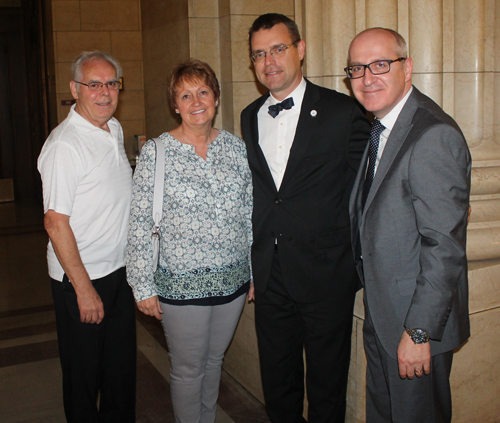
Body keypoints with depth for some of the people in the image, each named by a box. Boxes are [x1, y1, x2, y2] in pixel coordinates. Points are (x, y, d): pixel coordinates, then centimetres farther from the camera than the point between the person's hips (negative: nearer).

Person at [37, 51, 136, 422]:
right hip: (82, 278, -7)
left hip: (120, 269, 8)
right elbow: (55, 221, -20)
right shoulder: (64, 145, -19)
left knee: (122, 367, 19)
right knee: (84, 375, 10)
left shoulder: (115, 129, 7)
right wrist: (84, 288, -19)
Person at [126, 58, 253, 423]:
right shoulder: (156, 152, -9)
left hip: (232, 280, 4)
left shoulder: (236, 147, 2)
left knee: (214, 361, 20)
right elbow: (140, 224, -8)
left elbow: (250, 215, 7)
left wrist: (256, 271, 9)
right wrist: (144, 286, -7)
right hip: (181, 284, -3)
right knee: (188, 369, 11)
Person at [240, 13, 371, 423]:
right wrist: (253, 265, 11)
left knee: (327, 385, 12)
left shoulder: (343, 112, -8)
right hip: (270, 277, 5)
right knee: (277, 381, 18)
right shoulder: (250, 118, 9)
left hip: (326, 277, -4)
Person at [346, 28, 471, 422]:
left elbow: (445, 246, -26)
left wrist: (418, 331, -23)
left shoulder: (434, 136, -24)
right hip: (380, 314, 9)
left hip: (417, 319, -9)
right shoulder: (379, 127, 7)